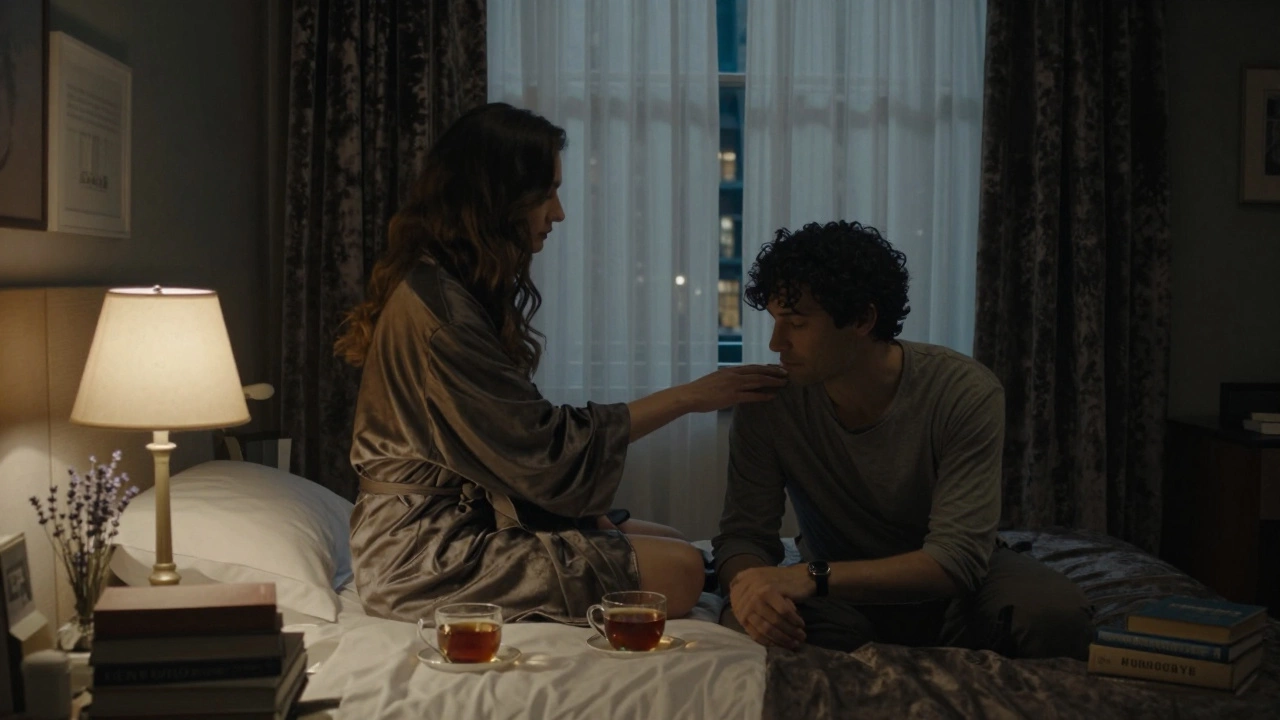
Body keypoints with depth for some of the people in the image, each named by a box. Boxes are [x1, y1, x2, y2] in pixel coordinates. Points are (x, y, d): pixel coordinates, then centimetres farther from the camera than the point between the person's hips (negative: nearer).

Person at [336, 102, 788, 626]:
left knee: (676, 547, 8)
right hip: (427, 557, -10)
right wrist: (687, 397, -13)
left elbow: (511, 439, 11)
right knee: (678, 573, -18)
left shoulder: (454, 288, 12)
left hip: (469, 517, 10)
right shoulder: (435, 307, -20)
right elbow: (541, 446, -18)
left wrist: (590, 516, 1)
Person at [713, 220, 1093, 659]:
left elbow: (956, 560, -29)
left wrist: (813, 577, -41)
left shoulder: (966, 395, -23)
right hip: (841, 595, 1)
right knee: (748, 624, -33)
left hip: (951, 588, -1)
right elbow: (742, 536, -13)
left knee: (1056, 614, -33)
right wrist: (749, 582, -40)